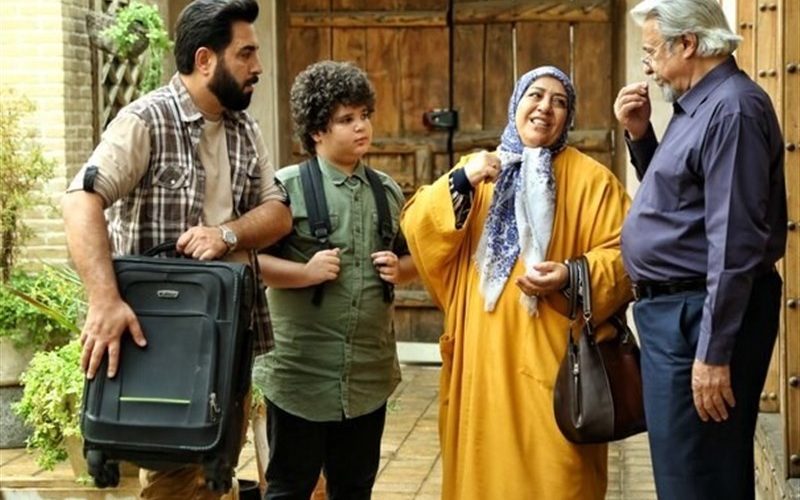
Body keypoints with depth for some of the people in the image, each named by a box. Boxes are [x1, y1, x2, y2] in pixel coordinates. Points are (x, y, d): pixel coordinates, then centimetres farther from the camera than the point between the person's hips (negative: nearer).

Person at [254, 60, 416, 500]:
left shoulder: (388, 191, 9)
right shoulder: (287, 186, -8)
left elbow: (414, 258, 20)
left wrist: (399, 269, -1)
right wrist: (305, 272, -21)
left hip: (369, 375, 5)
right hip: (301, 373, -5)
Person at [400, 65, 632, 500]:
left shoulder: (590, 179, 3)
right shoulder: (477, 170, 13)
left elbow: (620, 256, -3)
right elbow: (416, 229, 3)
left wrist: (571, 278, -20)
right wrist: (459, 182, -12)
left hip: (552, 356, -3)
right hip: (482, 353, 3)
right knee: (486, 465, 9)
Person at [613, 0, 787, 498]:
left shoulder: (731, 109, -19)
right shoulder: (699, 105, 13)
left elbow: (734, 243, -24)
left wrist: (714, 352, -25)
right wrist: (640, 135, 9)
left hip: (701, 316, -10)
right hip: (676, 310, 10)